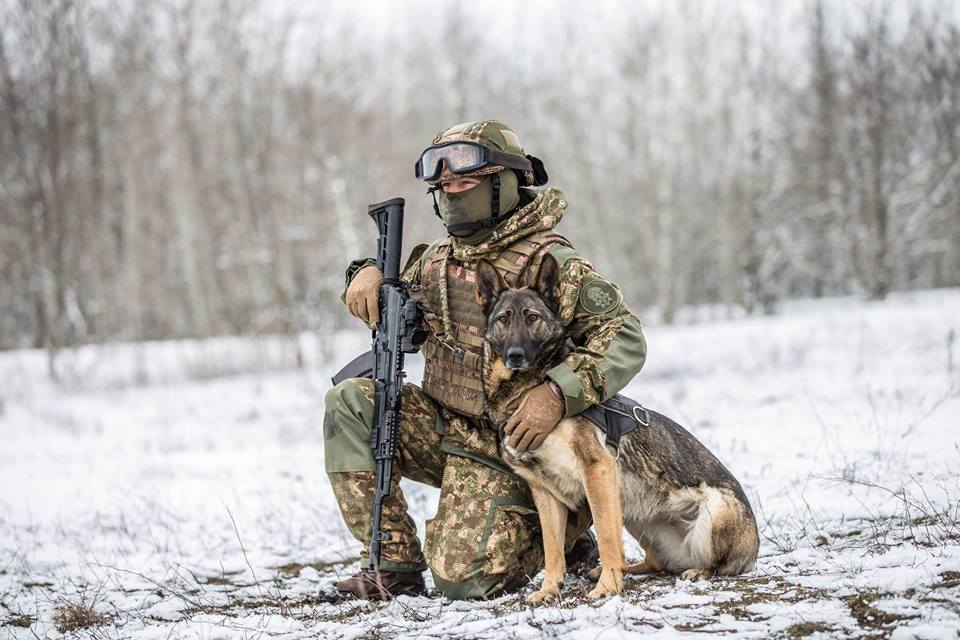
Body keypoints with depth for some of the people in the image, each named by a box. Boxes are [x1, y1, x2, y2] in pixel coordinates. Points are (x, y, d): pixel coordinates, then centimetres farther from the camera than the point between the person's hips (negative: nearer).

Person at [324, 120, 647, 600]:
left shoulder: (550, 264, -15)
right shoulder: (439, 259, 6)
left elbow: (626, 341, -19)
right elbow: (399, 297, 25)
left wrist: (560, 392, -34)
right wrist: (370, 273, -1)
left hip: (499, 449, -6)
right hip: (438, 425, 6)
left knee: (461, 579, -16)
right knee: (350, 401, -17)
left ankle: (564, 527, 13)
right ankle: (394, 562, -10)